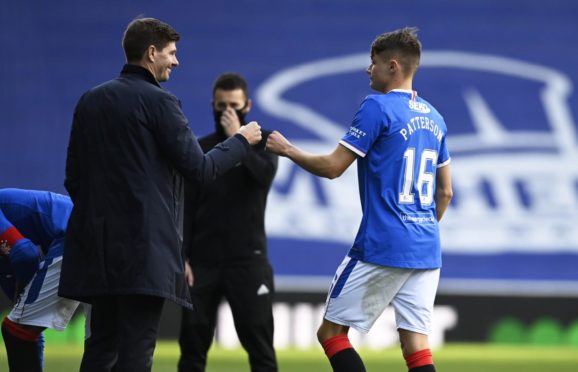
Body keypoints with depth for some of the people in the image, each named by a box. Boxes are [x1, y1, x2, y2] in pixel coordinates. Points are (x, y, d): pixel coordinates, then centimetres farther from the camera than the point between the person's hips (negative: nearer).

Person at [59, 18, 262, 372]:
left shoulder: (90, 101, 12)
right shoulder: (159, 101, -9)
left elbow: (73, 176, 15)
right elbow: (199, 169, -8)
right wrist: (241, 140, 7)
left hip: (99, 243, 7)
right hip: (145, 246, -7)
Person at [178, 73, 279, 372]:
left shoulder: (262, 142, 5)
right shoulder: (200, 149, 9)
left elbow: (264, 174, -17)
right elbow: (186, 210, 5)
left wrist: (237, 138, -15)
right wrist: (181, 258, -3)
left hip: (247, 259, -2)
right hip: (203, 261, 2)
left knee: (259, 345, -4)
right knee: (192, 344, 1)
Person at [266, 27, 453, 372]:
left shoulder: (377, 107, -8)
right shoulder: (434, 117, 15)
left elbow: (332, 167, -9)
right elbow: (445, 192, 19)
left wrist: (287, 149, 5)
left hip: (382, 247, -7)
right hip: (427, 252, 7)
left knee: (331, 332, 4)